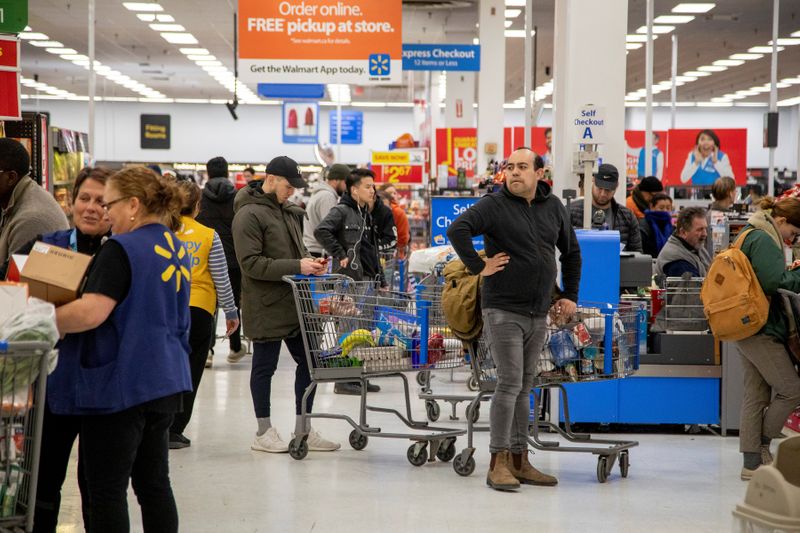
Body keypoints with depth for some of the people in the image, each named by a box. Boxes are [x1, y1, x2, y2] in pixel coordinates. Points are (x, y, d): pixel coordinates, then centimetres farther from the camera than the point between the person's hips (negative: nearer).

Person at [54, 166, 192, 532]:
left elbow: (91, 313, -27)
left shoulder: (122, 249, -16)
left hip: (120, 388, -9)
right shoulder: (176, 249, 11)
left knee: (107, 492, 0)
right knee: (154, 483, 14)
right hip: (165, 382, 9)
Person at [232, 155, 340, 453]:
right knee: (265, 367, 4)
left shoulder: (288, 212, 14)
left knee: (308, 362, 10)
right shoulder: (249, 215, -13)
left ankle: (303, 430, 20)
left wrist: (310, 263, 2)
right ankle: (264, 432, 16)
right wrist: (296, 267, -23)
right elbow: (251, 263, -20)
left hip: (295, 303, 8)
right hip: (265, 307, -8)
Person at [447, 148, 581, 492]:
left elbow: (571, 252, 23)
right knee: (510, 382, -10)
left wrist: (570, 295, 17)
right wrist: (478, 267, -19)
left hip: (538, 315, 6)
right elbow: (457, 229, -20)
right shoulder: (494, 205, -7)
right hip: (503, 310, -6)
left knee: (525, 386, 11)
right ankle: (499, 463, -4)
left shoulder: (554, 208, 11)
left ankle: (519, 460, 19)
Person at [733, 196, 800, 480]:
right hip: (762, 329, -11)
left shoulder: (749, 235, 17)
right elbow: (775, 283, -21)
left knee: (755, 396, 11)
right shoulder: (764, 241, -14)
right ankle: (762, 445, 9)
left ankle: (752, 463, 13)